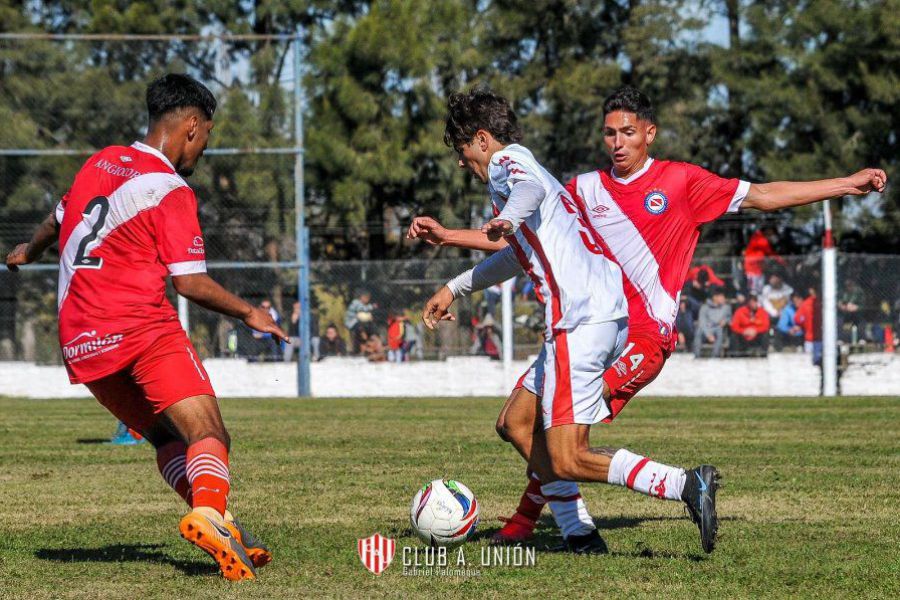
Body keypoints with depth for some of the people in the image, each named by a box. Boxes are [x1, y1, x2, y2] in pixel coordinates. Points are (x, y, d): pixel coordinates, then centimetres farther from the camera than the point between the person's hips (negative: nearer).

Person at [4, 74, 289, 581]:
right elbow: (191, 283, -11)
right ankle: (210, 515, -44)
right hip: (144, 329, -8)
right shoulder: (171, 191, -6)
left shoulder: (102, 163, 15)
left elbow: (59, 220, 34)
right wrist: (250, 314, 3)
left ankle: (220, 524, -5)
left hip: (80, 343, 8)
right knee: (208, 434, -16)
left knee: (166, 437, 14)